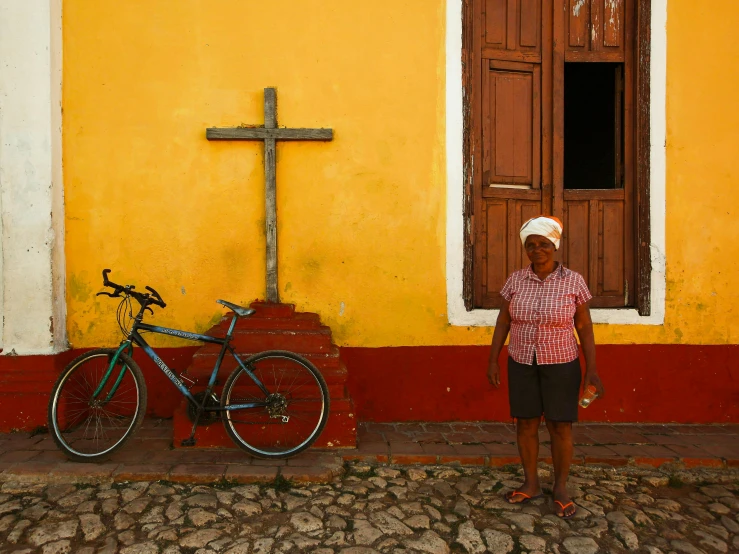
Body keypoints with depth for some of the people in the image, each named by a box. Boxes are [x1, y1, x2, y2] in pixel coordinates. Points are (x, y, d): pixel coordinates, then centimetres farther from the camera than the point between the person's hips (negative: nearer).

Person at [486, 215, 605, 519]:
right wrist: (493, 360, 1)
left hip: (561, 365, -2)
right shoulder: (515, 279, -2)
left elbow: (585, 327, -3)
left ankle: (560, 488, 26)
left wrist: (592, 369, -7)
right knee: (525, 424, 11)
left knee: (560, 427, 6)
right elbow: (503, 321, 4)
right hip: (521, 364, 2)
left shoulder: (573, 280, -7)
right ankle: (531, 483, 29)